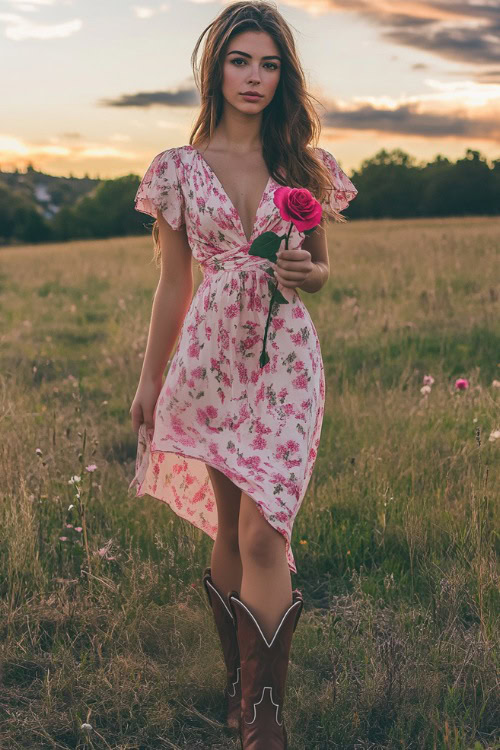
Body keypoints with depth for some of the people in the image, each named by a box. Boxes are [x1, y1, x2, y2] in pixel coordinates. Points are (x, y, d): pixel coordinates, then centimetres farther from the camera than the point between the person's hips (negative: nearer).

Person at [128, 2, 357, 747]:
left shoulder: (304, 166, 6)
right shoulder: (179, 168, 4)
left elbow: (321, 265, 14)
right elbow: (173, 282, 8)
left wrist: (304, 273, -11)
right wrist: (150, 378, 9)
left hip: (284, 357, 0)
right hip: (210, 357, 1)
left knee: (263, 532, -8)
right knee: (230, 528, 7)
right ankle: (240, 681, 26)